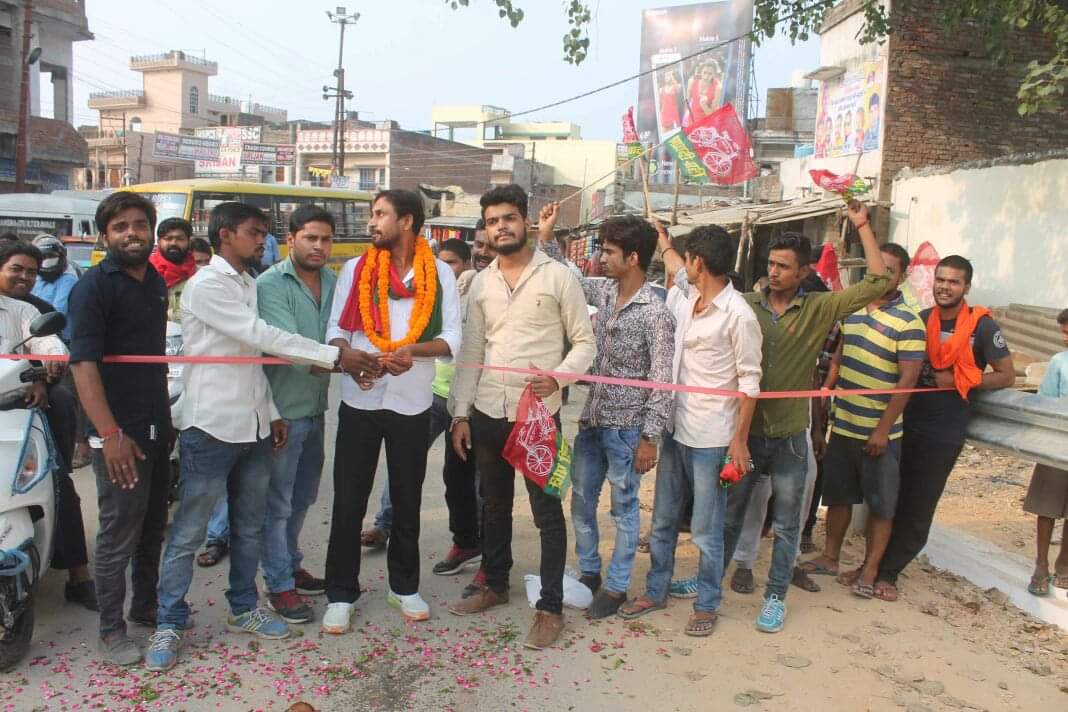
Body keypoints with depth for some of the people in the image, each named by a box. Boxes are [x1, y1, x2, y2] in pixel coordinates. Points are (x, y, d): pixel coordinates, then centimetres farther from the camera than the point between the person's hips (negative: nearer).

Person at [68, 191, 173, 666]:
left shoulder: (156, 282, 10)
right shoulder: (94, 286, -12)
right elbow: (83, 363, -19)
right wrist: (110, 434, -25)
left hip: (158, 427, 7)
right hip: (119, 432, -7)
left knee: (153, 525, 17)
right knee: (119, 533, 0)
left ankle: (145, 605, 34)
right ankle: (110, 631, 15)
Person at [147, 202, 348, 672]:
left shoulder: (248, 285, 15)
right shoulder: (206, 286, -12)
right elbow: (263, 338, -20)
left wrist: (271, 412, 13)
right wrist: (334, 356, -20)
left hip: (252, 427, 8)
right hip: (210, 427, -8)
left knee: (249, 526, 15)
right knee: (189, 531, 2)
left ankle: (244, 608, 30)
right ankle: (169, 623, 15)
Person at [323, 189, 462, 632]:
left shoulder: (440, 274, 2)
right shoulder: (356, 269, 4)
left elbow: (451, 340, -3)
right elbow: (336, 330, 1)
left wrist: (412, 350, -21)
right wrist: (352, 357, -21)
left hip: (412, 404, 0)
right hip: (360, 401, 0)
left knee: (407, 500, 11)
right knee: (349, 501, 3)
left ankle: (404, 587, 28)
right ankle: (341, 595, 16)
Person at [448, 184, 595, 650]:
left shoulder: (558, 277, -4)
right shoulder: (480, 284, 9)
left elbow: (585, 342, -3)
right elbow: (471, 353, 10)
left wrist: (558, 376, -21)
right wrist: (460, 413, 5)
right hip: (487, 413, 5)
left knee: (547, 511, 2)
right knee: (494, 505, 18)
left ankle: (550, 608, 13)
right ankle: (495, 585, 36)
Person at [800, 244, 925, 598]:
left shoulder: (908, 323, -13)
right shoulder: (853, 309, 7)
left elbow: (907, 380, -15)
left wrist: (883, 429, -17)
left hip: (878, 432, -6)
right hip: (842, 424, 6)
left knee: (880, 505, 7)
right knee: (838, 495, 17)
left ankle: (869, 571, 18)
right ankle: (829, 557, 31)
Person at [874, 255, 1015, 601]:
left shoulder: (982, 327, -7)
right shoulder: (919, 320, 4)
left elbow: (1006, 376, -3)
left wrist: (956, 382, -13)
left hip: (943, 433, -3)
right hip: (906, 423, 3)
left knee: (918, 508, 5)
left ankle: (887, 572, 16)